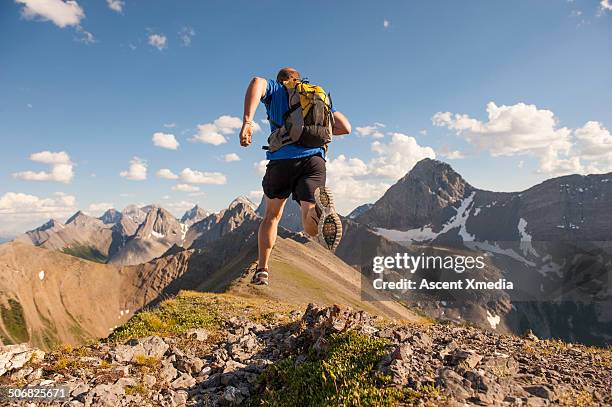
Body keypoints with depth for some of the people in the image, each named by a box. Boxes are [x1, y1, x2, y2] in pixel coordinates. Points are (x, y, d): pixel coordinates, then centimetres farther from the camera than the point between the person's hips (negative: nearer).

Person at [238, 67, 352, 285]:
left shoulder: (276, 89, 19)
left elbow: (257, 82, -6)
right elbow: (346, 127, 20)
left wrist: (247, 122, -15)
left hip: (283, 158, -1)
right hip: (315, 159, 1)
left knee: (272, 215, 21)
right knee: (311, 228, -7)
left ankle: (262, 270, 20)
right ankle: (321, 209, -42)